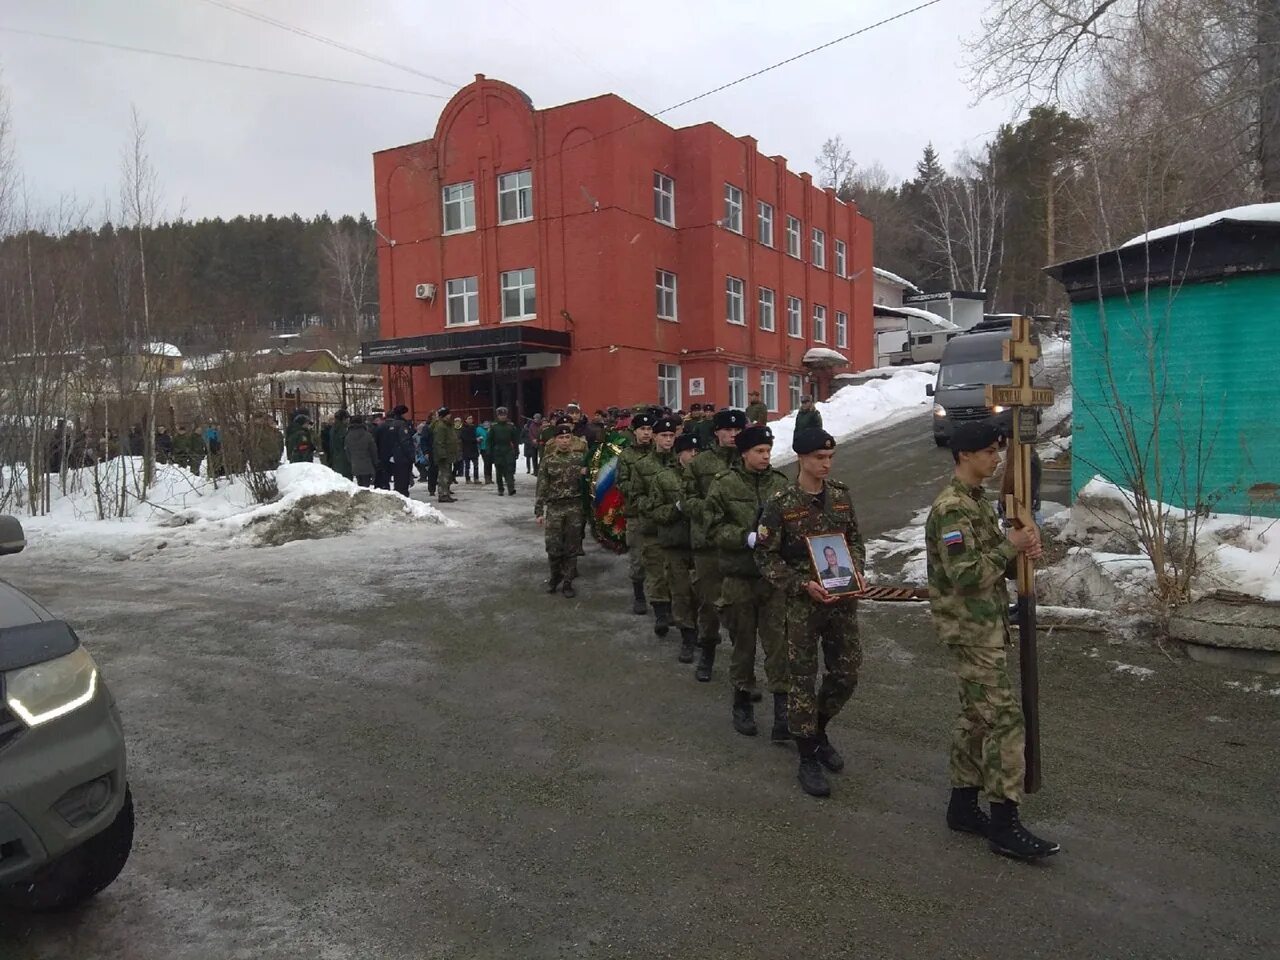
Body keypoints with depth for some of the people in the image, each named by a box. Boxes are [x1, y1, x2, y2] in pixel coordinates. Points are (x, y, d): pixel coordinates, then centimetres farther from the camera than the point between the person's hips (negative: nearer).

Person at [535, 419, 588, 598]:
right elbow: (542, 487, 0)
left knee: (571, 547, 4)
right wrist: (539, 511, -4)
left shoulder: (578, 459, 2)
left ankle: (567, 582, 15)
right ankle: (555, 577, 23)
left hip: (574, 507, 1)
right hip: (554, 508, -1)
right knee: (553, 547, -1)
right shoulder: (547, 460, 0)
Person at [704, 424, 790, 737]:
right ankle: (742, 700, 29)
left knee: (779, 641, -3)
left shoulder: (780, 483, 2)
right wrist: (748, 538, -18)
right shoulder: (724, 485, -5)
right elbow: (713, 529, -7)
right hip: (739, 578, -1)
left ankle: (783, 707, 4)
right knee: (743, 641, 12)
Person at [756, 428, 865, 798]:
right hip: (801, 602, -4)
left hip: (842, 600, 5)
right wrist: (803, 585, -18)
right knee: (802, 679, 3)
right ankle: (808, 759, 17)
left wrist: (854, 574, -4)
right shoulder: (781, 503, -11)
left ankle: (817, 730, 37)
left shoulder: (840, 494, 3)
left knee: (846, 674, 11)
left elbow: (855, 540, 13)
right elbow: (766, 556, -8)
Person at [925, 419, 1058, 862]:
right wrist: (1010, 547, -16)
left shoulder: (978, 502, 14)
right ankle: (1005, 824, 0)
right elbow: (965, 574, -25)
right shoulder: (951, 509, -18)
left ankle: (963, 805, 25)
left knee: (976, 717, 15)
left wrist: (1021, 552, -1)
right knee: (1004, 719, -8)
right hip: (971, 630, -10)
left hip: (987, 627, 10)